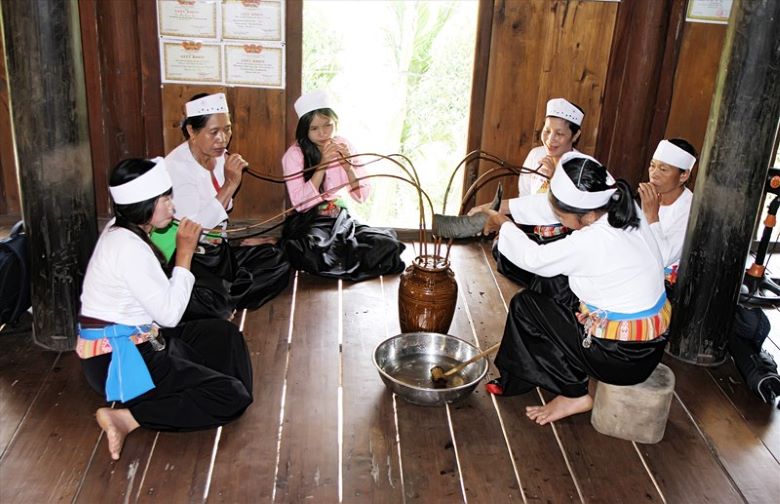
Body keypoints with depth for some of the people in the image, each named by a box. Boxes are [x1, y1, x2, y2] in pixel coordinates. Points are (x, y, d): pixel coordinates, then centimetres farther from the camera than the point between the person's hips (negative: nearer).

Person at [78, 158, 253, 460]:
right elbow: (170, 314, -19)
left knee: (224, 335, 16)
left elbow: (161, 301, 5)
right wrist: (185, 252, -12)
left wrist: (184, 245, 0)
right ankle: (127, 418, -14)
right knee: (231, 397, -13)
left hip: (135, 342, 10)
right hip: (117, 359, -10)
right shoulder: (128, 246, -23)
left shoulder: (124, 231, 7)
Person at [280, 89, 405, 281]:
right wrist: (322, 164, -23)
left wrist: (348, 165, -17)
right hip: (308, 221, -3)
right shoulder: (295, 154, -9)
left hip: (341, 218, 4)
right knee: (315, 255, -37)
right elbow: (300, 203, -20)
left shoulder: (344, 146, 2)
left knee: (387, 244, -21)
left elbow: (362, 196, 0)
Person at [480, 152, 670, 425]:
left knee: (525, 304, 2)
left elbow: (533, 258, -10)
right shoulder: (626, 209, -5)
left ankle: (574, 394, 12)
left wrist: (503, 223, 6)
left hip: (623, 358, -9)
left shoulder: (590, 243, -28)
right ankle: (516, 381, 29)